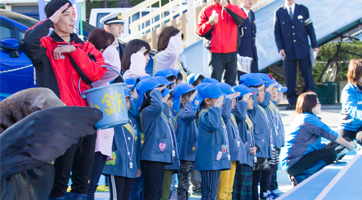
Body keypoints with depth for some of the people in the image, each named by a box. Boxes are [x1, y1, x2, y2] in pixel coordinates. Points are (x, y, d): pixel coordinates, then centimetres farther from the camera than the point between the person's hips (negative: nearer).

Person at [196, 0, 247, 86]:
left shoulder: (233, 9, 11)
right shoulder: (207, 11, 7)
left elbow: (242, 18, -11)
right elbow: (199, 31, 4)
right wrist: (210, 23, -15)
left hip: (232, 53, 2)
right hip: (216, 53, -2)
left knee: (230, 82, 5)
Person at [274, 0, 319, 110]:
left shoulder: (303, 9, 5)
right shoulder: (279, 12, 4)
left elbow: (310, 28, 7)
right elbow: (277, 32, 5)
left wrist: (315, 45, 4)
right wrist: (280, 48, -5)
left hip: (303, 49, 0)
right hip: (288, 50, 0)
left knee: (307, 75, 0)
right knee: (289, 77, 1)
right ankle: (292, 102, 7)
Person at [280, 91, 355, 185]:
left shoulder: (301, 118, 19)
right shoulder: (309, 119, -13)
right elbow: (329, 133, -12)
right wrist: (348, 144, 0)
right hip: (294, 164, -11)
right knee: (331, 153, -17)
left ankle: (299, 176, 9)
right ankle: (300, 177, -13)